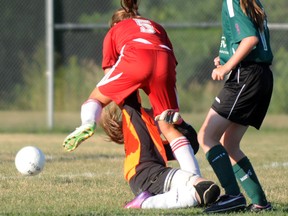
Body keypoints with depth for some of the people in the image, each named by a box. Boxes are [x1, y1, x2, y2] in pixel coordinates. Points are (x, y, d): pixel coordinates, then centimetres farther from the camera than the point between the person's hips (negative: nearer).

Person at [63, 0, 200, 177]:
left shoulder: (114, 31, 34)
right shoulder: (157, 27, 41)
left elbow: (109, 74, 26)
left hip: (135, 58, -2)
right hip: (165, 61, 2)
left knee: (96, 98, 20)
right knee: (169, 128, 9)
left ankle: (88, 124, -14)